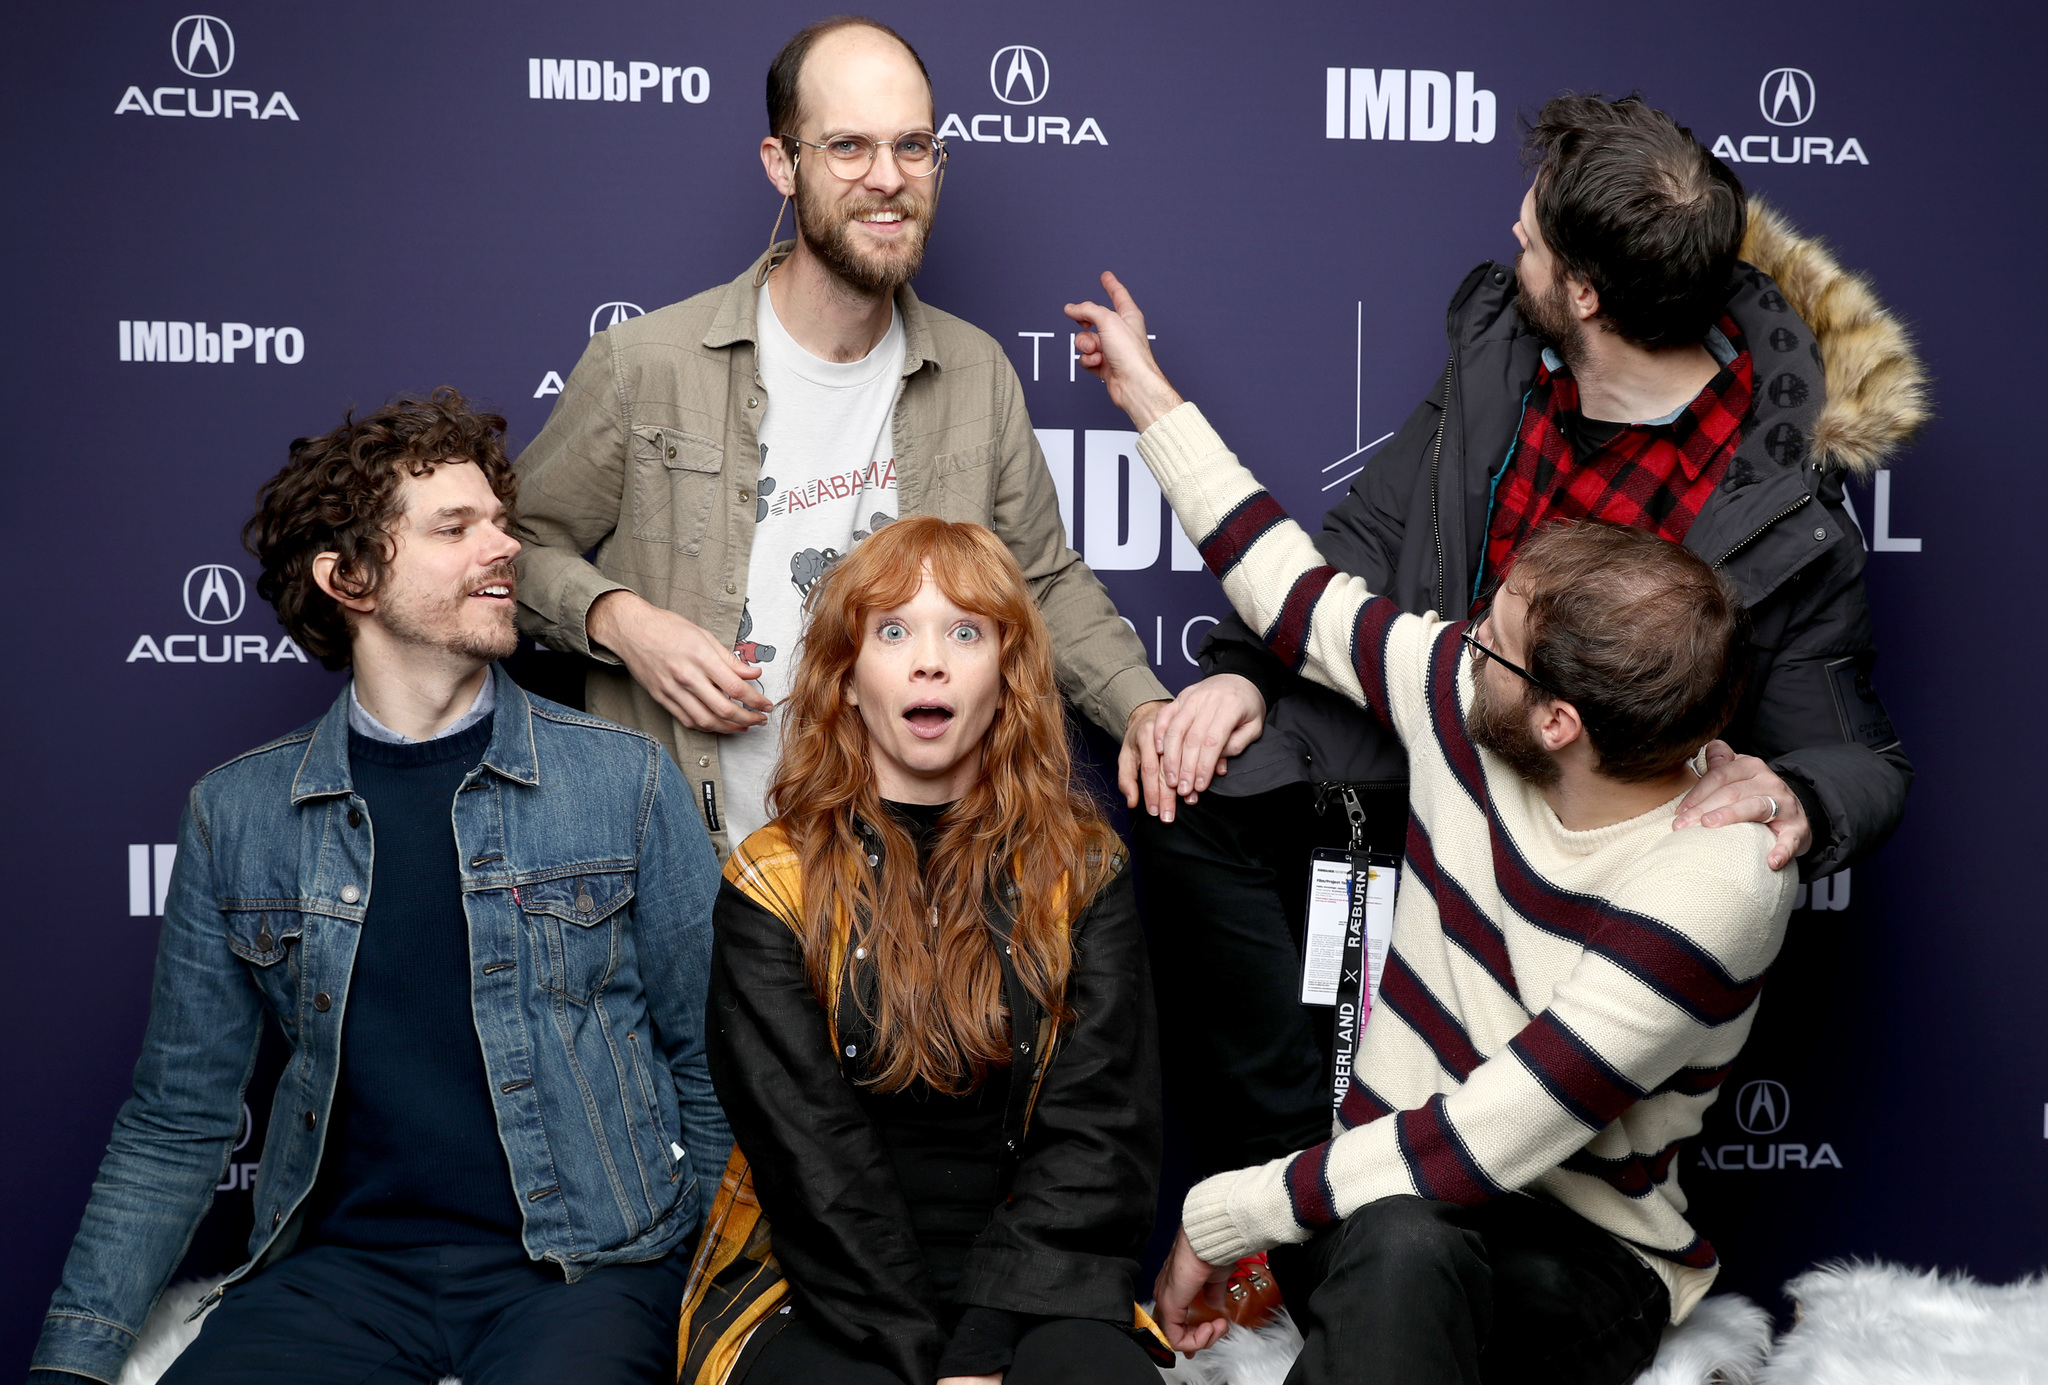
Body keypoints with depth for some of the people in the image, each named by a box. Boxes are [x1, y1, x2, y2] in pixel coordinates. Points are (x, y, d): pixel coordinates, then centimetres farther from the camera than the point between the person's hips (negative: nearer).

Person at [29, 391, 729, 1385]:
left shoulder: (625, 781, 1)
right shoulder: (236, 814, 5)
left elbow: (711, 1070, 5)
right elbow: (174, 1126, 9)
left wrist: (702, 1292, -5)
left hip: (580, 1263, -1)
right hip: (344, 1263, 2)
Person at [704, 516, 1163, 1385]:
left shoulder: (1082, 874, 8)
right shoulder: (775, 883, 4)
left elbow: (1100, 1134, -1)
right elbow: (809, 1156, -6)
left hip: (1031, 1285, 1)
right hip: (835, 1301, -1)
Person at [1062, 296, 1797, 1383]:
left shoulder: (1708, 891, -25)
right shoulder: (1467, 702, -7)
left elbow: (1485, 1144, -26)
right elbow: (1297, 595, 9)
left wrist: (1219, 1216, -19)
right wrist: (1149, 392, 16)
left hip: (1581, 1262, -6)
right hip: (1392, 1197, 7)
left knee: (1402, 1246, -38)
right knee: (1390, 1243, -29)